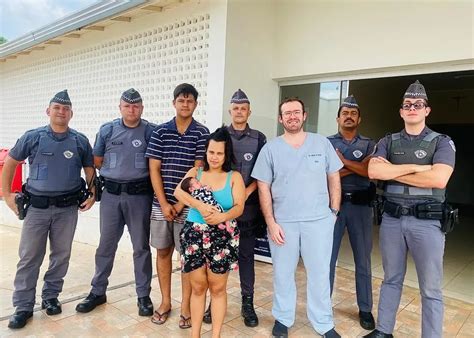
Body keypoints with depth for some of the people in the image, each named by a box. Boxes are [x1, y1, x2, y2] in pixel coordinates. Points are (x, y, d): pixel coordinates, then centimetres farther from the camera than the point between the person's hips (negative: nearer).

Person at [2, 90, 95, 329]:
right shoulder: (33, 137, -1)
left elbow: (90, 169, 10)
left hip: (68, 208, 1)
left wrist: (92, 194, -1)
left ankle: (50, 297, 28)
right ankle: (23, 306, 16)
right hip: (37, 207, -1)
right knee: (29, 257, 4)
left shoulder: (80, 141, 2)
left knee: (61, 255, 10)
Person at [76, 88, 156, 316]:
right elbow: (97, 161, 11)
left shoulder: (151, 131, -2)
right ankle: (98, 291, 28)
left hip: (140, 195, -2)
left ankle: (143, 295, 18)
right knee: (106, 245, 13)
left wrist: (139, 174, -4)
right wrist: (116, 173, 8)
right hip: (111, 194, 2)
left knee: (141, 246, 6)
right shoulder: (107, 130, 5)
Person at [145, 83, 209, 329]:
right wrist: (164, 203, -7)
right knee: (163, 252, 11)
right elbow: (154, 169, 0)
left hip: (188, 204, -2)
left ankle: (185, 306, 19)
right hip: (161, 203, 3)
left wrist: (181, 203, -9)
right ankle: (165, 302, 28)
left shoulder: (202, 133, -2)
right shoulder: (160, 132, 4)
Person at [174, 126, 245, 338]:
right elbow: (179, 192, -10)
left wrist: (222, 216, -28)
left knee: (218, 288, 8)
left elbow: (239, 207, -8)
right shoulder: (195, 172, 7)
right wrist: (200, 205, -26)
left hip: (222, 237, -1)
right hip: (194, 235, 1)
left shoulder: (234, 177, 3)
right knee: (198, 287, 10)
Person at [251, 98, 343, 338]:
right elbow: (263, 188, -1)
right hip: (283, 222, 0)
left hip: (319, 220, 1)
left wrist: (334, 212, 3)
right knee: (282, 273, 12)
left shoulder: (322, 143, 2)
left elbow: (334, 179, 8)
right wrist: (271, 223, -7)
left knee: (319, 273, 10)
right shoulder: (270, 149, 0)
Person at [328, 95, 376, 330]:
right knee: (327, 257, 7)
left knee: (363, 259, 10)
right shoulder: (326, 143, 5)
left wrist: (344, 161, -9)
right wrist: (355, 168, -11)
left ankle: (365, 309, 24)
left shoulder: (369, 145, 9)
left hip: (360, 205, 1)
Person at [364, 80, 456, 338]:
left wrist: (392, 172, -11)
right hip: (391, 219, 3)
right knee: (391, 279, 17)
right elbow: (374, 172, -11)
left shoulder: (442, 142, 0)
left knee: (430, 289, 7)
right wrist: (416, 167, -15)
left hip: (427, 222, -2)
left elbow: (439, 179, -17)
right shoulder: (387, 142, 7)